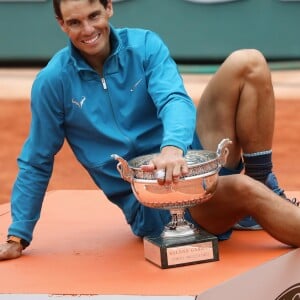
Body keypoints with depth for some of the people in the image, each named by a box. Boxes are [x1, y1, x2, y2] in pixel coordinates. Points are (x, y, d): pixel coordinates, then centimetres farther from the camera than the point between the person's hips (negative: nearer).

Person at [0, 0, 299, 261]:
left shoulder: (145, 45, -1)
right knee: (244, 189, -35)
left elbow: (175, 100, -18)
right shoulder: (52, 81, -6)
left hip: (189, 157, 4)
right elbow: (36, 164, 3)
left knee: (247, 63, -14)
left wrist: (174, 147, -40)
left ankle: (265, 184, -8)